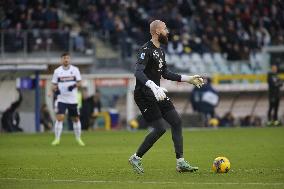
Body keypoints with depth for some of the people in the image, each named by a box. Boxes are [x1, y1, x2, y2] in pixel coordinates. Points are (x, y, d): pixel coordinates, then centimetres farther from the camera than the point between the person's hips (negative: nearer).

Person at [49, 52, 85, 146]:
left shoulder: (75, 70, 3)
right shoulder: (57, 71, 3)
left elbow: (79, 82, 1)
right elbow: (54, 84, 6)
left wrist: (73, 86, -20)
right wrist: (55, 89, -16)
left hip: (73, 99, 1)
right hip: (61, 99, -1)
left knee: (76, 119, 10)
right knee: (59, 118, -15)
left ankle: (78, 138, 26)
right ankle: (57, 139, -11)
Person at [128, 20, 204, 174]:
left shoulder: (160, 51, 13)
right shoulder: (146, 50, -17)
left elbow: (165, 74, 24)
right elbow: (138, 72, -30)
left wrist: (188, 79, 21)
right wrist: (154, 87, -44)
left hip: (156, 93, 9)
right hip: (144, 95, -9)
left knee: (177, 122, 2)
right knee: (160, 128, -13)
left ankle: (180, 163, 4)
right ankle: (136, 158, 2)